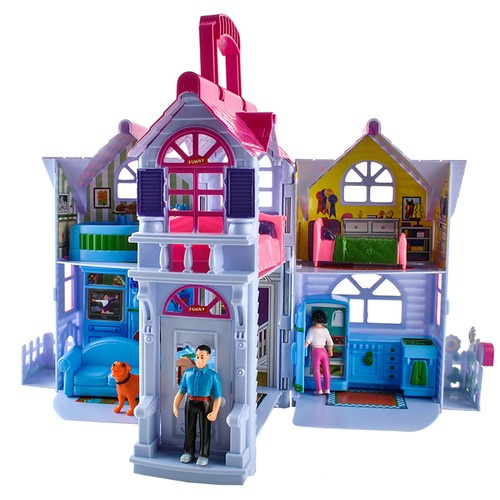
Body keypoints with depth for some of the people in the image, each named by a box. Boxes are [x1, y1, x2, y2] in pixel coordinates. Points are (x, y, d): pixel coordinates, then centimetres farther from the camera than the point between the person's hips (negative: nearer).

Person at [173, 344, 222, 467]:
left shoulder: (213, 375, -10)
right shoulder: (188, 373, 0)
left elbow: (218, 396, -11)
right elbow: (181, 391, 4)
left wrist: (215, 412, -20)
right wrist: (175, 406, -3)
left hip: (205, 405, -3)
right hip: (190, 404, 3)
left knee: (204, 430, 6)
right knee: (189, 429, 13)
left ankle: (204, 455, 20)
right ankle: (189, 453, 28)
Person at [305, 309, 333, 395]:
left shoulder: (312, 329, -5)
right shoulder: (325, 330, 6)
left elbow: (308, 341, -16)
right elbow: (330, 342, 10)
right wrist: (330, 352, 21)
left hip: (316, 351, -4)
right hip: (324, 351, 4)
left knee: (316, 371, 2)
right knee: (326, 370, 10)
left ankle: (319, 390, 0)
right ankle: (327, 389, 14)